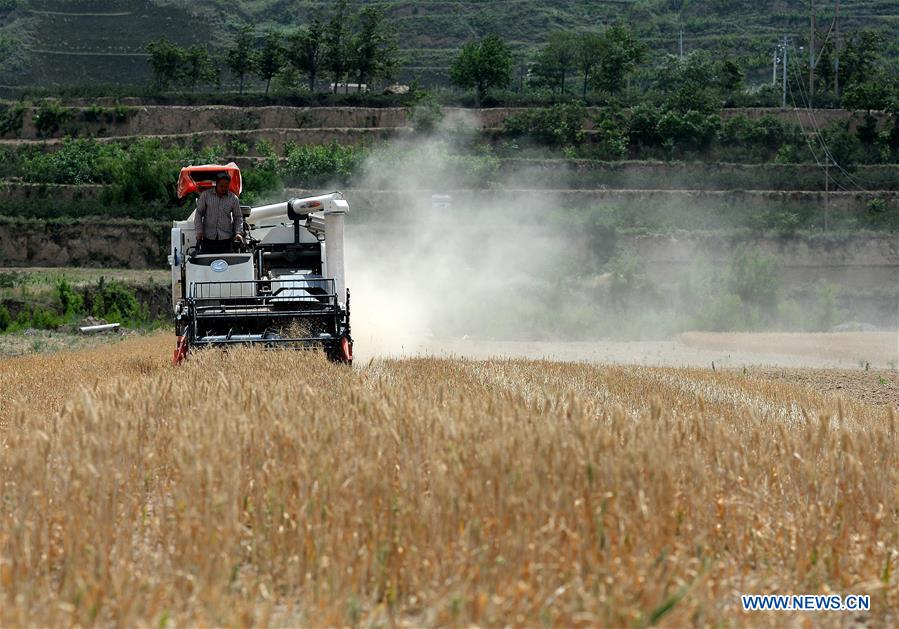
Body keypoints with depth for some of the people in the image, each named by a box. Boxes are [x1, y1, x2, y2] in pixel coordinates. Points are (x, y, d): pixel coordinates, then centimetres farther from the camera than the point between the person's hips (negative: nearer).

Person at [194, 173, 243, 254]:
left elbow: (238, 217, 11)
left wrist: (238, 232, -4)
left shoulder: (233, 198, 4)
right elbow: (199, 213, 5)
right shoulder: (206, 195, 1)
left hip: (226, 239, 1)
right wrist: (199, 231, -4)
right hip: (208, 238, 0)